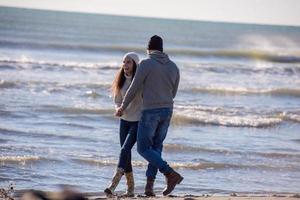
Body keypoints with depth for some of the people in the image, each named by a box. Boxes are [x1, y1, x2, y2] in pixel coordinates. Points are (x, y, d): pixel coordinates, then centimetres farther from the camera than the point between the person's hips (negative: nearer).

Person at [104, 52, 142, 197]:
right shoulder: (121, 80, 5)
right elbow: (117, 100, 12)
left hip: (138, 121, -6)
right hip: (125, 120, 6)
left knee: (125, 150, -18)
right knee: (126, 153, 5)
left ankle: (113, 185, -24)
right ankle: (130, 189, 13)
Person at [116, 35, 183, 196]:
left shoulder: (146, 64, -9)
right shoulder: (173, 67, 9)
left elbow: (134, 88, -6)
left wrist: (123, 107, 9)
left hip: (150, 111, -6)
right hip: (167, 110, 6)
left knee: (143, 149, -1)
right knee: (156, 148, 14)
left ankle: (171, 174, -16)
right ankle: (149, 185, 5)